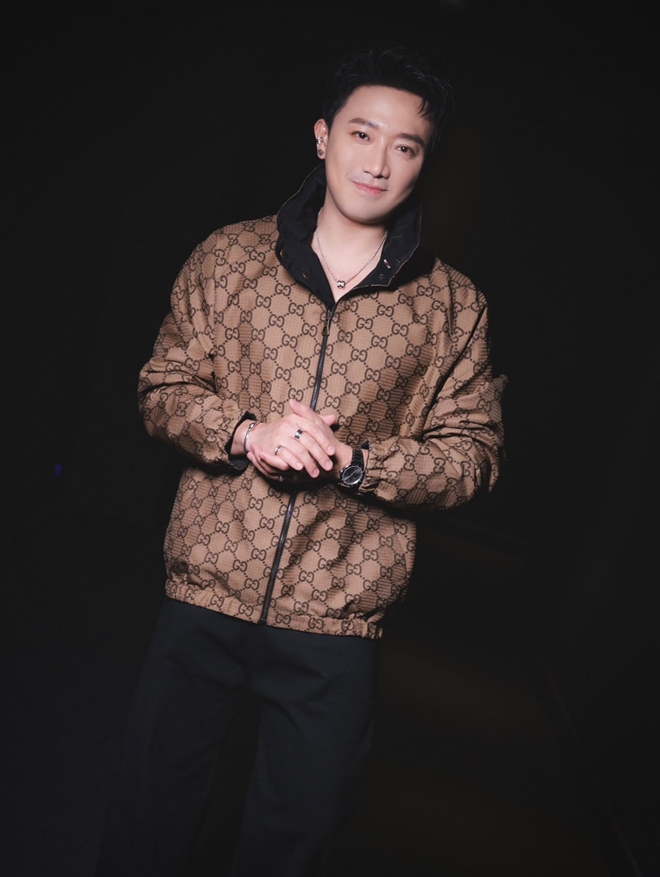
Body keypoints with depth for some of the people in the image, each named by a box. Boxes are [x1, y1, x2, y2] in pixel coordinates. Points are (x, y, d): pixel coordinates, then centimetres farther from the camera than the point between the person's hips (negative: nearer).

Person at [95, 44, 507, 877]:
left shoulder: (452, 304, 0)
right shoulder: (228, 257, 2)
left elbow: (474, 452, -1)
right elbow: (162, 388, 4)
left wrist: (352, 460, -17)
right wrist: (246, 433, -16)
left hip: (338, 618, 0)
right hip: (204, 590, 1)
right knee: (149, 808, 17)